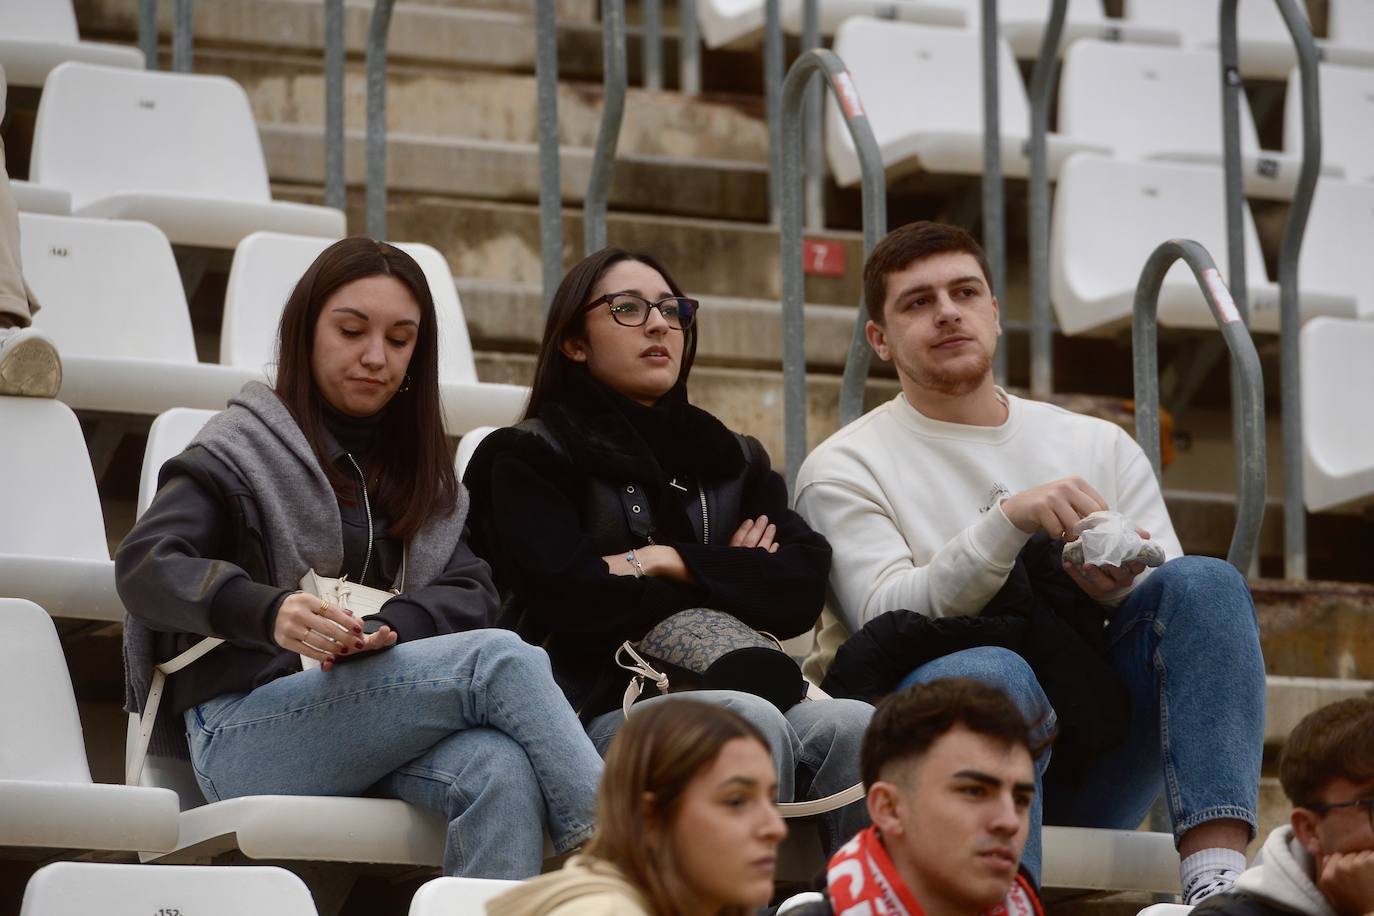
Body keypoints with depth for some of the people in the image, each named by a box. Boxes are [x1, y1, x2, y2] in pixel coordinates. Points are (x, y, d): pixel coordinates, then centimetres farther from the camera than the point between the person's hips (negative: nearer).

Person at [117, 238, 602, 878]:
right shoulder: (245, 448, 8)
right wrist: (268, 612, -28)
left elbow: (472, 595, 10)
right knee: (498, 660, -28)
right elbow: (144, 566, -8)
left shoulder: (422, 472, 26)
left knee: (502, 772, -33)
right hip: (243, 733, -5)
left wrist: (388, 628, -14)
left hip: (382, 717, 5)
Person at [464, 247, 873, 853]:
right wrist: (733, 576, 4)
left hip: (734, 689, 4)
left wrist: (673, 564, -2)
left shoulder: (733, 459, 26)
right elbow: (573, 603, -7)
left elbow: (803, 589, 9)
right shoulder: (527, 458, 11)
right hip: (601, 708, -4)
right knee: (751, 723, -35)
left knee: (854, 725, -28)